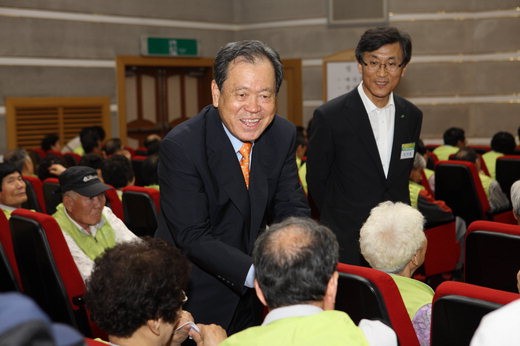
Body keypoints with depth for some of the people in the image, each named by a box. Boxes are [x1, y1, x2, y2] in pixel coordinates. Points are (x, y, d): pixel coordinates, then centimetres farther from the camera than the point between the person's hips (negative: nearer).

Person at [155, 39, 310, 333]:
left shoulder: (284, 136, -7)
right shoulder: (181, 146, -23)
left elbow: (292, 210, -4)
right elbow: (192, 235, -25)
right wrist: (257, 273, -36)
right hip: (194, 299, -5)